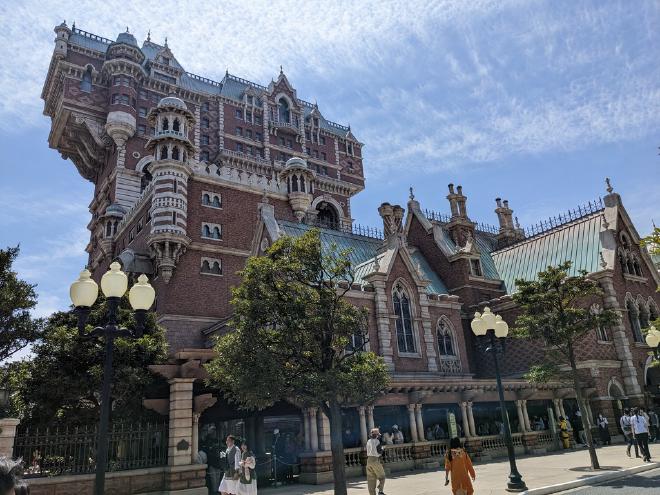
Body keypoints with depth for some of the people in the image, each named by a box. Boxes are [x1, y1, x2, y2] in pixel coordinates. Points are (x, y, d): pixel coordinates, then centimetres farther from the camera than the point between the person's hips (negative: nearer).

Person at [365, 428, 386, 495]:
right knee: (381, 476, 8)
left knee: (371, 478, 10)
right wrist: (382, 448, 6)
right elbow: (380, 452, -12)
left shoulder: (368, 441, 9)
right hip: (375, 460, -6)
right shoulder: (377, 441, -11)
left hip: (369, 460, 6)